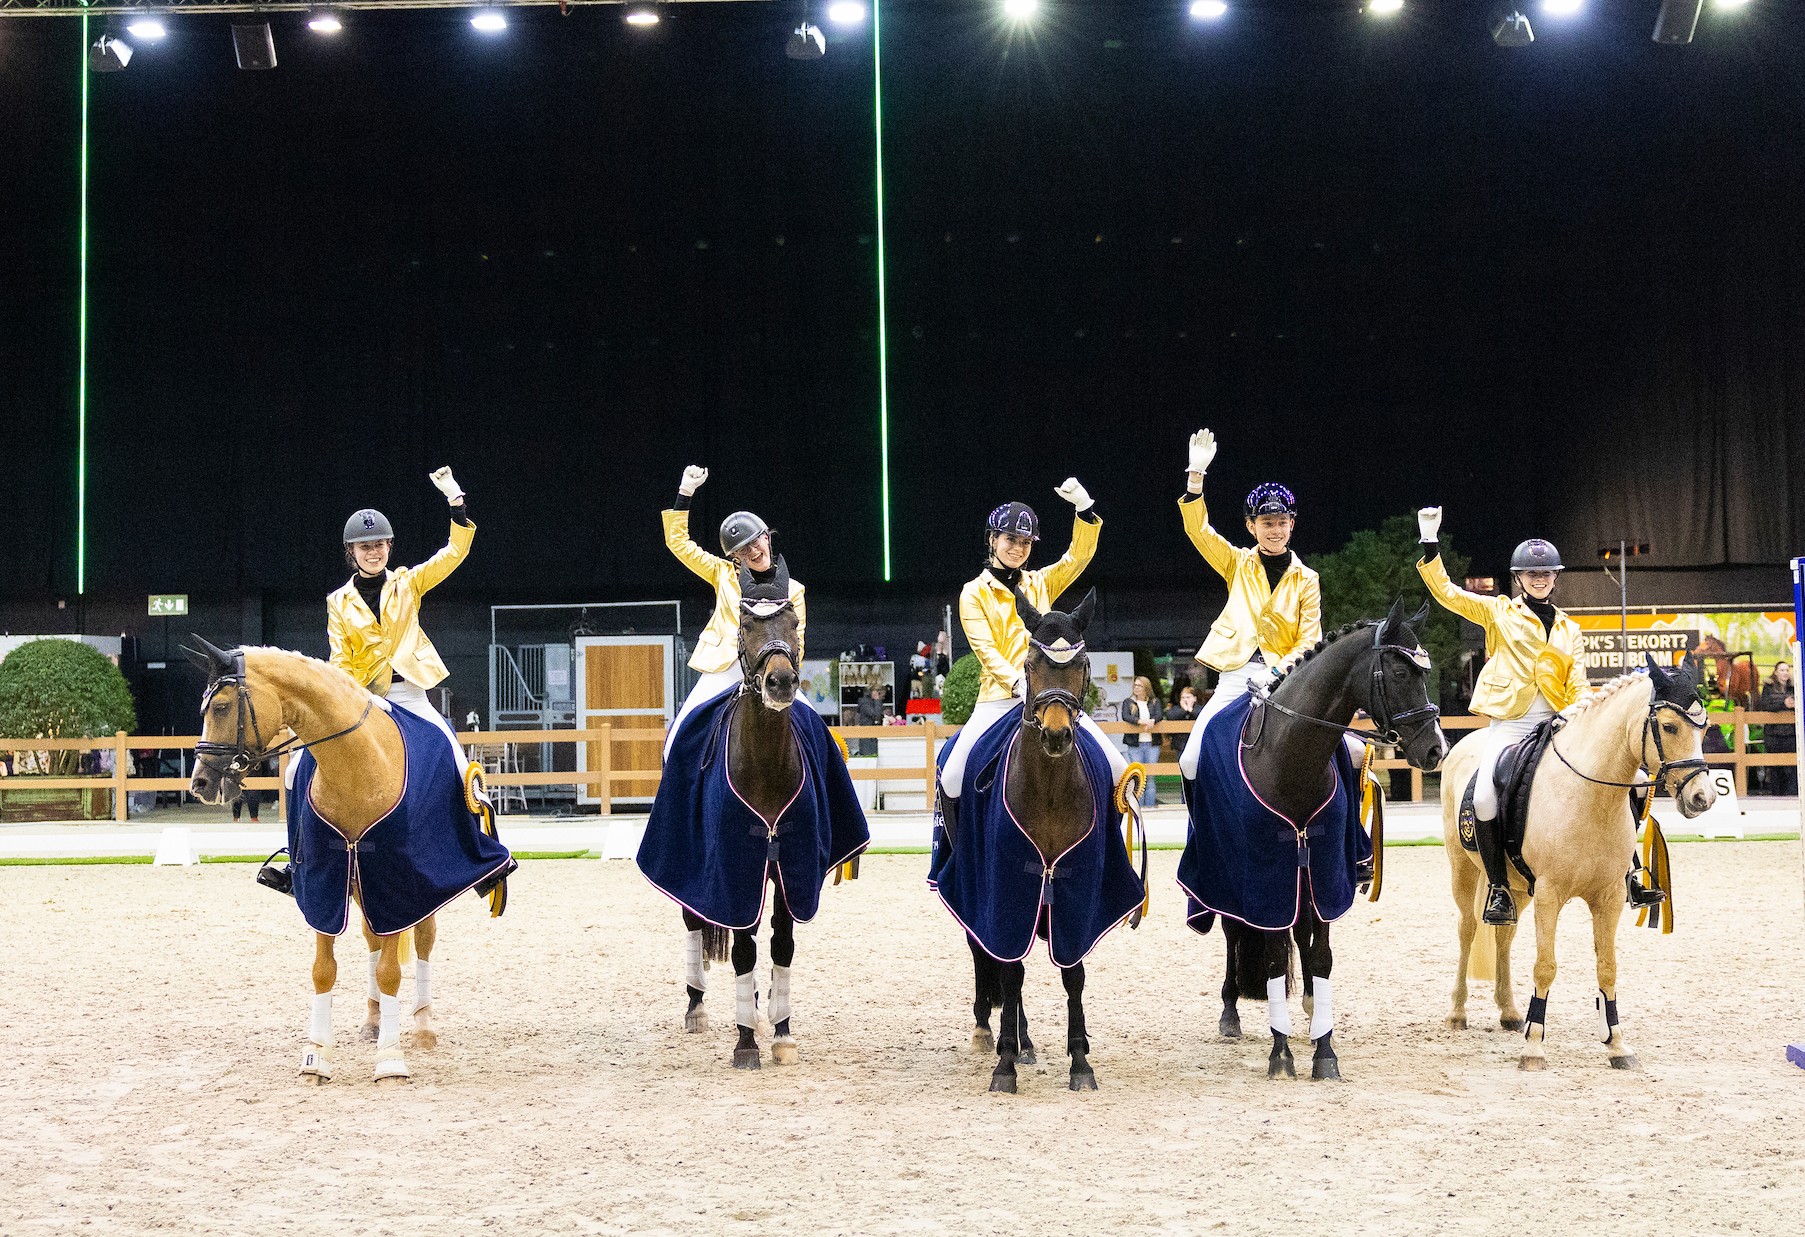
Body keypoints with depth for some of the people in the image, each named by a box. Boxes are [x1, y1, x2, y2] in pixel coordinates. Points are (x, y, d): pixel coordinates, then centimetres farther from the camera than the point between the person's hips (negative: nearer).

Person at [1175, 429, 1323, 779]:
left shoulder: (1306, 579, 8)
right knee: (1192, 761, -12)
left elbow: (1309, 640, 3)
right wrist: (1196, 476, -12)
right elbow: (1198, 530, 0)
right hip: (1234, 674, 1)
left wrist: (1281, 674, -14)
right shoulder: (1238, 564, 12)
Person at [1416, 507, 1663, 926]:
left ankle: (1630, 875, 0)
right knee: (1484, 797, -26)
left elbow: (1577, 686, 11)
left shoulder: (1569, 629, 17)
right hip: (1509, 723, -3)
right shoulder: (1498, 613, 9)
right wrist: (1430, 544, -8)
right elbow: (1446, 592, 3)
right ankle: (1498, 887, -12)